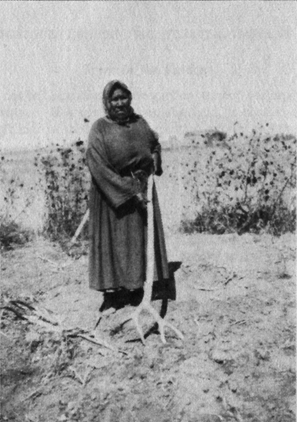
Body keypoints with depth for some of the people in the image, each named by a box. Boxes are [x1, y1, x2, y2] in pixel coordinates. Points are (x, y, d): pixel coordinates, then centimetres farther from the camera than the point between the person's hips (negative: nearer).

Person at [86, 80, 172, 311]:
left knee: (141, 234, 9)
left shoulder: (139, 122, 5)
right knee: (115, 238, 0)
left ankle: (137, 282, 22)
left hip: (141, 187, 5)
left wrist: (155, 159, 4)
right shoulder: (100, 128, -11)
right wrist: (130, 192, -22)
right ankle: (113, 285, 12)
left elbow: (155, 142, 26)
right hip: (111, 192, -5)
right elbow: (99, 167, -19)